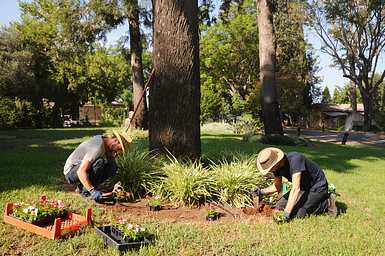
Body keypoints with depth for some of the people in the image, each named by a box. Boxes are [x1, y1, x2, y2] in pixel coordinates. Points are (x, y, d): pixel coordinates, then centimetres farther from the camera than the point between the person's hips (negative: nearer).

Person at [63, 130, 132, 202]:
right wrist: (92, 191, -39)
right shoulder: (97, 147, -29)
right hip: (71, 172, -9)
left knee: (112, 167, -8)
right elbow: (81, 172, -35)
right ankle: (86, 191, -15)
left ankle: (81, 187, 4)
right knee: (99, 162, -31)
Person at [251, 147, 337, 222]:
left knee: (296, 213, -20)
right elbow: (277, 186, 6)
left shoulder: (295, 159, -33)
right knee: (279, 206, 3)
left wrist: (287, 213, -36)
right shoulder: (277, 166, -9)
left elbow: (296, 189, -36)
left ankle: (327, 204, -1)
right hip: (303, 187, 8)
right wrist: (262, 192, -12)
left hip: (317, 187, -8)